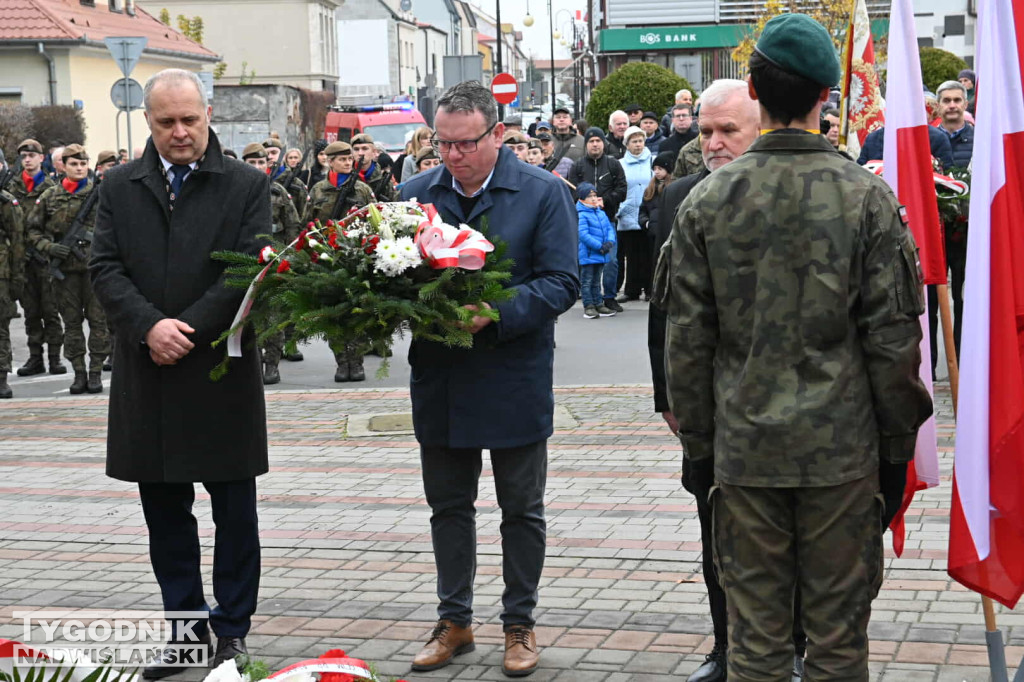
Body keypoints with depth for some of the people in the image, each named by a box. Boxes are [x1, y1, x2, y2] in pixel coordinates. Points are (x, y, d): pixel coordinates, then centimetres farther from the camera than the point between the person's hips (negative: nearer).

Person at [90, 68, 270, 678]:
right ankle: (185, 628, 22)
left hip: (223, 370, -3)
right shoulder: (120, 186, 8)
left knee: (234, 513, 6)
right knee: (165, 512, 10)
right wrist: (150, 326, -15)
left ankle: (232, 630, 18)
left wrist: (187, 329, -15)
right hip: (147, 374, 3)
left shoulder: (247, 185, -1)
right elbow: (105, 269, 1)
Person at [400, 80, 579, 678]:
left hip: (514, 380, -4)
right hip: (439, 379, 4)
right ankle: (455, 621, 29)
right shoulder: (416, 195, 5)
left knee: (522, 510, 9)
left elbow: (561, 282, -13)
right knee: (448, 506, 15)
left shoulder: (544, 193, -7)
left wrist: (495, 315, -25)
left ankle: (520, 624, 24)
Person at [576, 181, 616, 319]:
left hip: (601, 255, 7)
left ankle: (598, 304, 24)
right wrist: (600, 246, -22)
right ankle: (588, 306, 6)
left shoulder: (601, 213, 9)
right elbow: (583, 234, -22)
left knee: (596, 281, 17)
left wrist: (610, 242, -9)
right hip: (587, 254, -7)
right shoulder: (581, 215, -15)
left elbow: (609, 228, 12)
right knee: (587, 281, 1)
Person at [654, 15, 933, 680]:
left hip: (745, 450, 1)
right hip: (843, 450, -1)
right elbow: (894, 339, -5)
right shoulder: (868, 197, -6)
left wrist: (697, 446, 10)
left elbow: (687, 343, 1)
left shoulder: (708, 201, -2)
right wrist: (897, 449, 5)